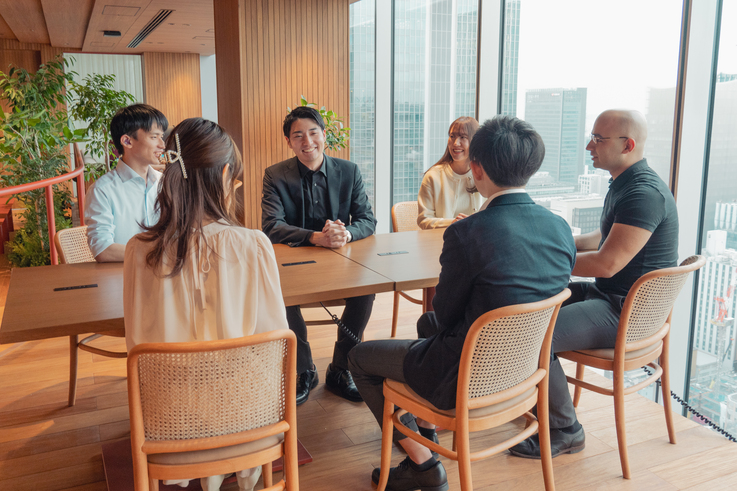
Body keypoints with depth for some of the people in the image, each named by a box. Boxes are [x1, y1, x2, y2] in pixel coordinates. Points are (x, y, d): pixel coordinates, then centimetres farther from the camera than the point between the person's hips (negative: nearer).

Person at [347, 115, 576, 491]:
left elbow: (447, 314, -13)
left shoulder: (467, 233, -26)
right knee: (427, 323, 33)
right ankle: (426, 428, 45)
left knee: (359, 359, 15)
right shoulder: (561, 229, -6)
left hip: (468, 381, -7)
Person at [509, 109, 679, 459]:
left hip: (628, 314, -11)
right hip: (606, 295, 11)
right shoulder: (623, 185, 12)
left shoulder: (645, 193, -22)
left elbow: (607, 263, -26)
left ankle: (566, 431, -4)